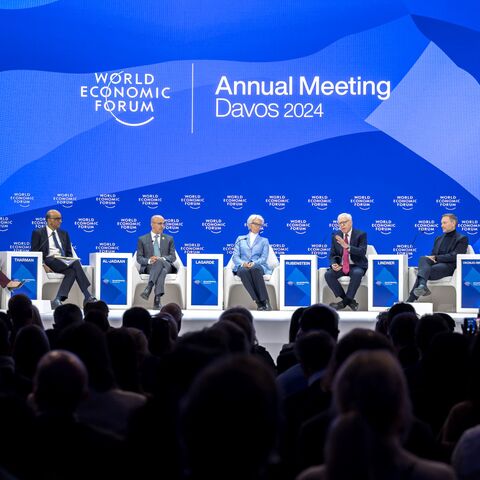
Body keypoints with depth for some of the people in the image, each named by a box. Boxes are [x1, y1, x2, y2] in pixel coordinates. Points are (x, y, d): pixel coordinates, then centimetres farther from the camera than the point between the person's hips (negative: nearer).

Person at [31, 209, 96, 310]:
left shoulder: (64, 234, 23)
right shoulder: (38, 233, 8)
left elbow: (69, 253, 20)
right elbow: (34, 253, 0)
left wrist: (70, 261, -3)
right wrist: (43, 265, -16)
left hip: (64, 262, 5)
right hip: (49, 262, -5)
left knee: (72, 271, -33)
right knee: (76, 263, -30)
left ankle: (58, 300, -42)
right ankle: (87, 297, -35)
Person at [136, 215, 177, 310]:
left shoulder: (169, 239, 20)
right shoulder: (142, 239, 15)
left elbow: (173, 256, 8)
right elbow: (139, 258, 7)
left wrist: (163, 259, -14)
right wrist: (149, 260, -15)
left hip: (165, 265, 1)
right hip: (149, 267, -1)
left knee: (160, 262, -38)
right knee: (159, 263, -39)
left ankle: (148, 288, -52)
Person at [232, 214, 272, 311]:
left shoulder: (264, 241, 22)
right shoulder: (240, 239, 23)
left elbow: (264, 258, 7)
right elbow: (235, 256, 11)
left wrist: (253, 263, -15)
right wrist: (243, 263, -13)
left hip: (258, 267, -1)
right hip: (242, 267, 1)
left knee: (254, 269, -40)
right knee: (244, 271, -39)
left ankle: (265, 300, -47)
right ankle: (258, 302, -46)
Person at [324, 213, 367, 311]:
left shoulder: (361, 234, -4)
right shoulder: (335, 235, 7)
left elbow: (362, 252, -17)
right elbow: (333, 254, 10)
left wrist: (347, 247, -30)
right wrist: (333, 264, -13)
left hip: (356, 266, -4)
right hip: (340, 266, 4)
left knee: (357, 273, -38)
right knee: (328, 274, -25)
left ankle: (345, 301, -24)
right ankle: (350, 301, -17)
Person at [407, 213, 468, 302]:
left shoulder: (462, 239, 7)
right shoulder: (438, 239, 29)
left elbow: (454, 257, -7)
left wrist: (436, 258, -13)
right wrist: (431, 258, -6)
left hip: (448, 267, -5)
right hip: (435, 263, 6)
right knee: (422, 258, -30)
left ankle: (410, 301, -48)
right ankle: (422, 286, -56)